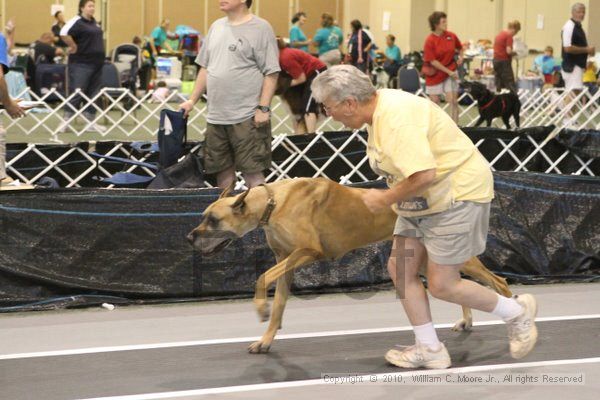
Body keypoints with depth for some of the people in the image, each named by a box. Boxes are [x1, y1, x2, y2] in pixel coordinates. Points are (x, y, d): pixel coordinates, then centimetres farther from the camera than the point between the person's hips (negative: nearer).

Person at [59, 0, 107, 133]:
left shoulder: (94, 22, 14)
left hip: (96, 63, 8)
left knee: (93, 94, 9)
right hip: (81, 64, -8)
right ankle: (66, 121, -1)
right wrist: (73, 46, -18)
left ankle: (90, 122, 15)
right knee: (76, 92, -7)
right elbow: (64, 33, -27)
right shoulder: (77, 22, -12)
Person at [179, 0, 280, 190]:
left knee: (252, 172, -6)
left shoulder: (260, 28, -6)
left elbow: (271, 73, -9)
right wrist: (192, 100, 16)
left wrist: (263, 108, -15)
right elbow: (205, 68, 20)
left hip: (247, 117, -6)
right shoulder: (216, 27, 14)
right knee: (223, 170, 11)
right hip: (216, 116, 7)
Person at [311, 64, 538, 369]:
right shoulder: (379, 109, 5)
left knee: (441, 285, -5)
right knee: (400, 269, 5)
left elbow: (424, 175, -34)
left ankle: (517, 312, 16)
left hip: (458, 193, -10)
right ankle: (429, 349, 15)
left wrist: (385, 199, -21)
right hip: (423, 200, 10)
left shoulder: (396, 118, -28)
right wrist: (393, 197, 7)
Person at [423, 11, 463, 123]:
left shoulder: (451, 36, -3)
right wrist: (449, 72, -16)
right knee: (434, 101, 5)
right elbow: (432, 61, -15)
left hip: (451, 71, 2)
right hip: (435, 74, -2)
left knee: (453, 100, -6)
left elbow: (460, 48, 19)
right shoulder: (430, 40, -15)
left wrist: (460, 57, 1)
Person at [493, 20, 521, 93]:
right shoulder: (509, 36, -12)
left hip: (496, 60, 8)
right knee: (511, 86, -7)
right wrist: (514, 53, 0)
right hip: (504, 61, -8)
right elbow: (508, 51, -20)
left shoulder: (499, 34, 15)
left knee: (499, 85, 9)